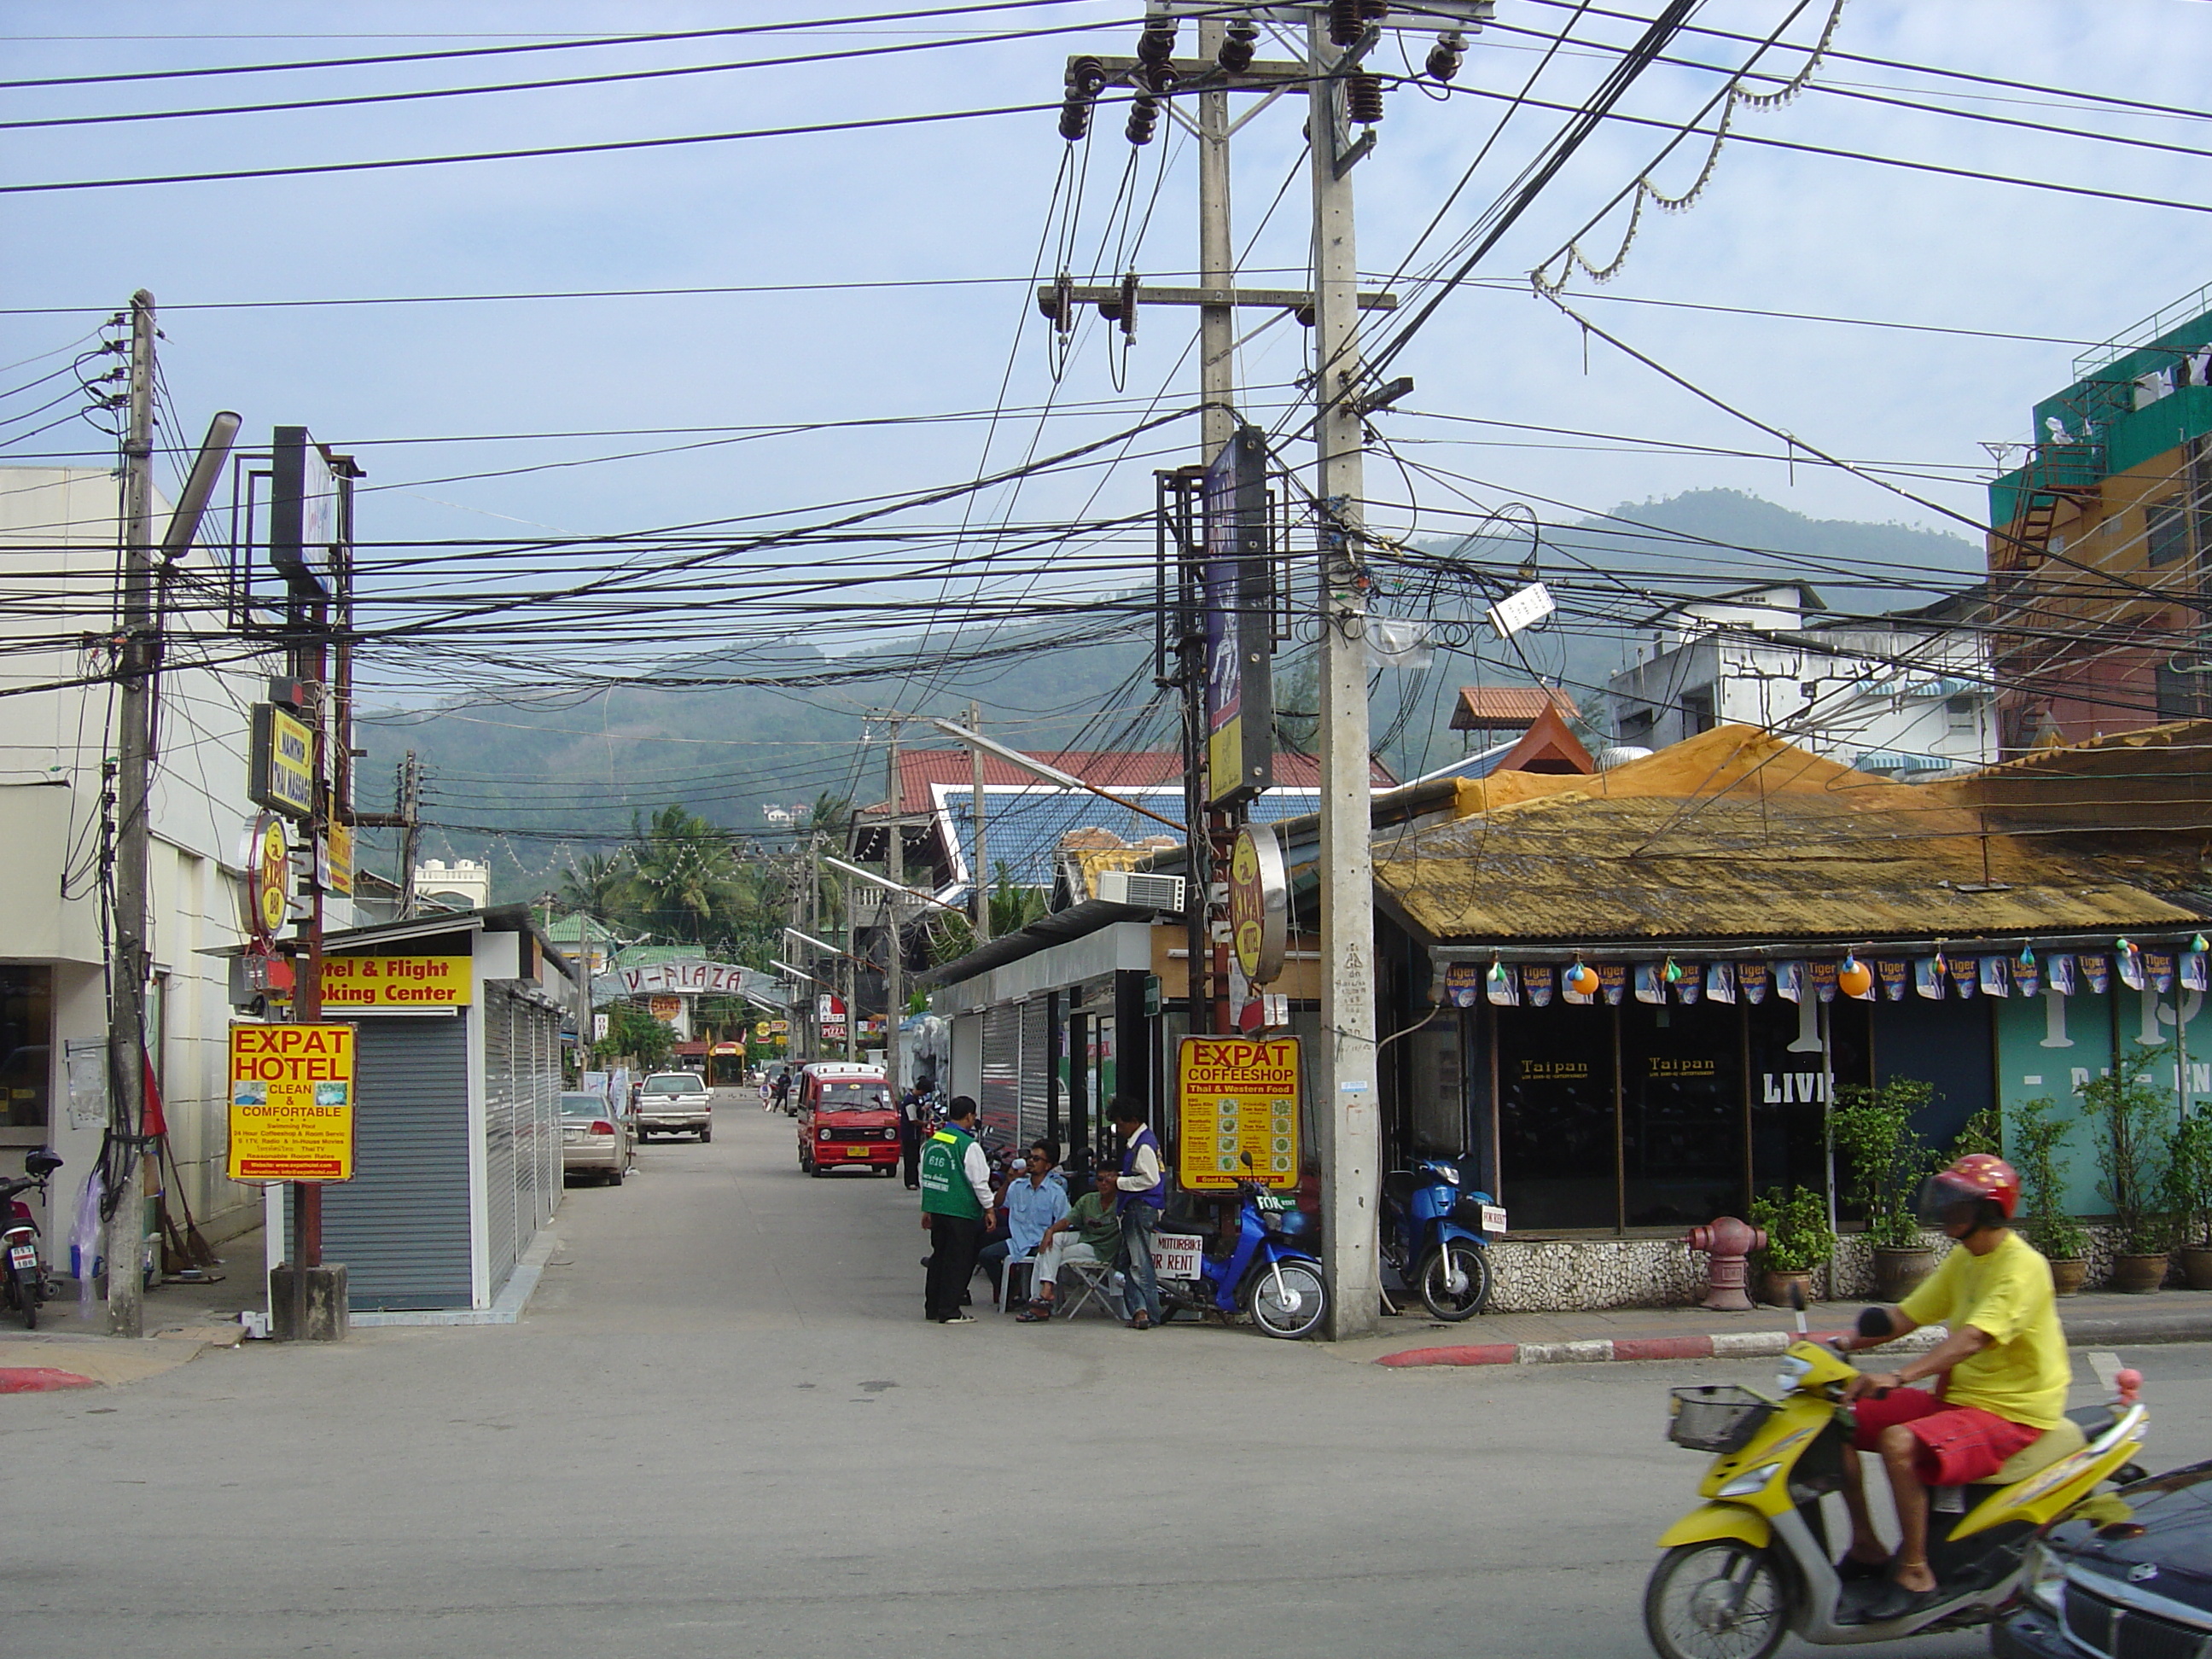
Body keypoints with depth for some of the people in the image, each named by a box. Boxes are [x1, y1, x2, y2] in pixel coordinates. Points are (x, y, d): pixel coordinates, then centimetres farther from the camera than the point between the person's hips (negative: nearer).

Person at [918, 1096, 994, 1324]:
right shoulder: (968, 1146, -14)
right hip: (961, 1212, -7)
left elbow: (925, 1177, 16)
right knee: (958, 1261, 0)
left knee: (939, 1256, 16)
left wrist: (926, 1209, 23)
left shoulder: (932, 1141, 9)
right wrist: (989, 1208, -1)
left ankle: (932, 1306, 21)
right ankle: (949, 1311, 0)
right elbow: (979, 1182, -12)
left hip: (935, 1208, 7)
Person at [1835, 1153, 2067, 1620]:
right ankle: (1867, 1547, 7)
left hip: (2013, 1412, -9)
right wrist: (1840, 1343, -3)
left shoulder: (2021, 1267, -17)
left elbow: (1974, 1337, -32)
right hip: (1956, 1398, 9)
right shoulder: (1964, 1258, 12)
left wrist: (1898, 1377, -43)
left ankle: (1915, 1576, -19)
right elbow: (1907, 1316, 13)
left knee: (1898, 1442, -32)